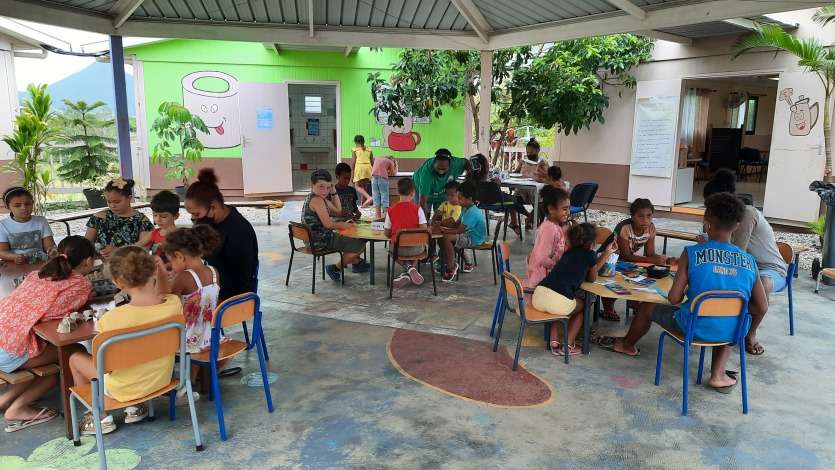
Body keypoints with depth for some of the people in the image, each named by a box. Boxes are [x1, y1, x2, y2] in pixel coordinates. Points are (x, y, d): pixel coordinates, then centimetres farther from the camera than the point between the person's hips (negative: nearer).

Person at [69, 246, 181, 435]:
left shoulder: (110, 320, -31)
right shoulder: (174, 303, -21)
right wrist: (162, 277, -7)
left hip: (124, 389, -4)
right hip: (161, 379, 4)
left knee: (75, 357, 21)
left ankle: (101, 416, 26)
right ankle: (136, 406, 31)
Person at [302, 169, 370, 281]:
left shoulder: (318, 198, 10)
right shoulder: (317, 200, -21)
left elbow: (338, 210, 17)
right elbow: (328, 224, -25)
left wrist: (333, 192, 7)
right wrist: (345, 225, -9)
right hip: (321, 241, -11)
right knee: (359, 245, -2)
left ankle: (356, 262, 42)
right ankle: (336, 268, 7)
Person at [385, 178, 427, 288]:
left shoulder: (391, 210, -3)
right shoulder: (417, 209, -7)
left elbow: (387, 234, 2)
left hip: (397, 248, 1)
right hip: (414, 248, -1)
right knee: (422, 246, 33)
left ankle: (407, 268, 10)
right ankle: (411, 268, 11)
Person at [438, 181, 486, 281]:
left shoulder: (472, 212, -25)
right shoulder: (465, 209, 7)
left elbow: (460, 230, -28)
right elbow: (458, 224, 13)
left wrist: (444, 230, -22)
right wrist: (444, 227, -1)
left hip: (474, 239, -11)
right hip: (469, 235, 11)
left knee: (447, 238, -22)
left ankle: (450, 269, -11)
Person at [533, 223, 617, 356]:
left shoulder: (569, 252, 26)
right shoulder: (589, 254, 8)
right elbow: (592, 278, 24)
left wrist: (607, 252, 43)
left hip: (537, 297, 6)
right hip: (558, 302, -6)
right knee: (583, 306, 29)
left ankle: (554, 343, 28)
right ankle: (568, 346, 21)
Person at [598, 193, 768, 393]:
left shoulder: (692, 253, -14)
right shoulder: (749, 261, -4)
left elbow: (674, 299, -14)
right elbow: (761, 307, 1)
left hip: (694, 328, -3)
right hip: (730, 333, 3)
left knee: (647, 307, 23)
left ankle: (626, 345, 50)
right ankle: (718, 374, 24)